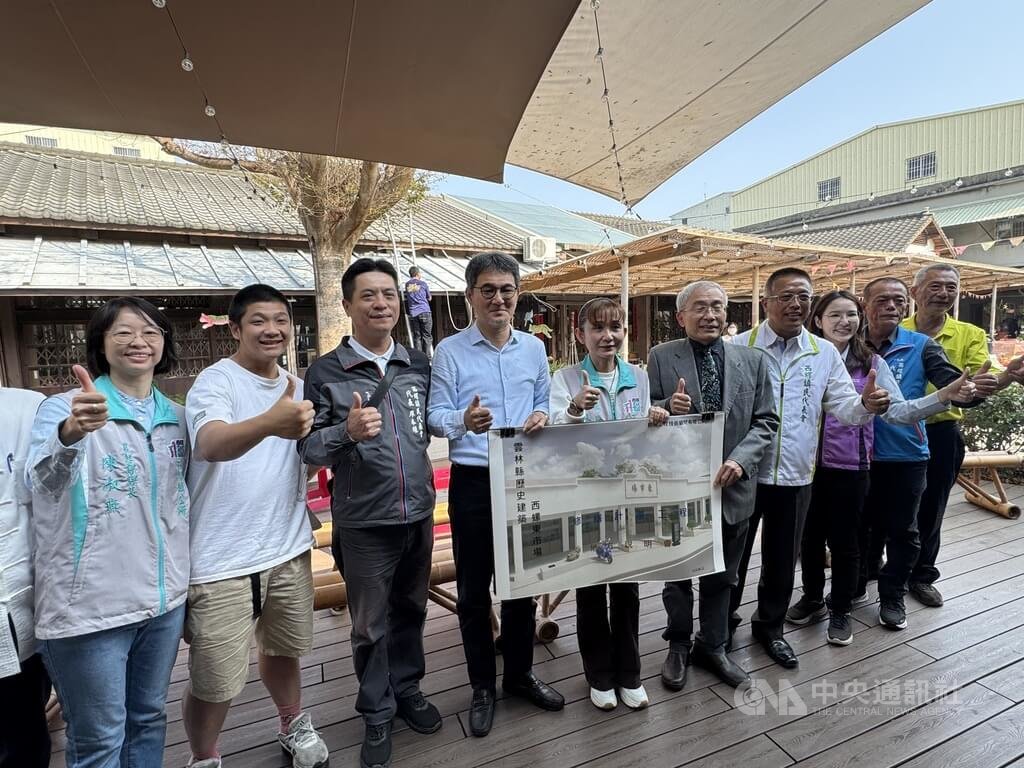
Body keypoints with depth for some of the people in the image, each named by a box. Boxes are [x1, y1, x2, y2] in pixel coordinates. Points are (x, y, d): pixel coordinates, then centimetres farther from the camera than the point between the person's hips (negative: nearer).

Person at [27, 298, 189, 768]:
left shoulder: (174, 416, 4)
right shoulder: (65, 408, -11)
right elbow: (44, 480, -31)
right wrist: (70, 433, -52)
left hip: (164, 599, 5)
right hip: (90, 606, -4)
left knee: (149, 719, 21)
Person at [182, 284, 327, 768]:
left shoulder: (296, 387, 6)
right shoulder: (214, 382, -13)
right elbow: (210, 445, -34)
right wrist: (268, 423, -54)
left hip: (288, 550, 6)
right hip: (222, 562, -5)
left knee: (283, 651, 22)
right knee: (215, 683, 6)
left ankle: (293, 726, 47)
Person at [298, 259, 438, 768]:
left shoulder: (419, 364, 3)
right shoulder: (325, 372, -7)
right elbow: (308, 448, -9)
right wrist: (347, 431, -26)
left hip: (419, 513, 4)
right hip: (363, 522, -3)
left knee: (410, 610, 20)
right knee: (370, 625, 13)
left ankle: (408, 689, 43)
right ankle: (377, 712, 35)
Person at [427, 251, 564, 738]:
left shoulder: (535, 348, 6)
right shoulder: (449, 351, -5)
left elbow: (544, 403, 13)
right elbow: (435, 417, -9)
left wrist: (542, 417, -11)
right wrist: (463, 420, -30)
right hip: (473, 482, -3)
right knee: (473, 589, 10)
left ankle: (519, 674, 39)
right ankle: (482, 686, 32)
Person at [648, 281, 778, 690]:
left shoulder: (753, 360, 1)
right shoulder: (661, 357, -6)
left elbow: (765, 421, 0)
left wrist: (740, 460, -16)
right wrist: (668, 407, -25)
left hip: (731, 484, 2)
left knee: (721, 576, 19)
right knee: (677, 574, 16)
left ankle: (712, 647, 41)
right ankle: (679, 645, 39)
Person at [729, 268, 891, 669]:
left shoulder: (825, 353, 4)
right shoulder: (739, 347, -7)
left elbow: (843, 408, -1)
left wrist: (867, 404, -23)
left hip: (795, 477, 3)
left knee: (782, 560, 18)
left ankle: (769, 626, 41)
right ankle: (722, 626, 34)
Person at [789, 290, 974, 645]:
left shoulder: (870, 362, -1)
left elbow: (897, 410, -10)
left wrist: (944, 396, -23)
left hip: (850, 466, 0)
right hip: (809, 463, 0)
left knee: (845, 540, 11)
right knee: (809, 535, 14)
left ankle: (841, 610, 31)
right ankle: (812, 599, 36)